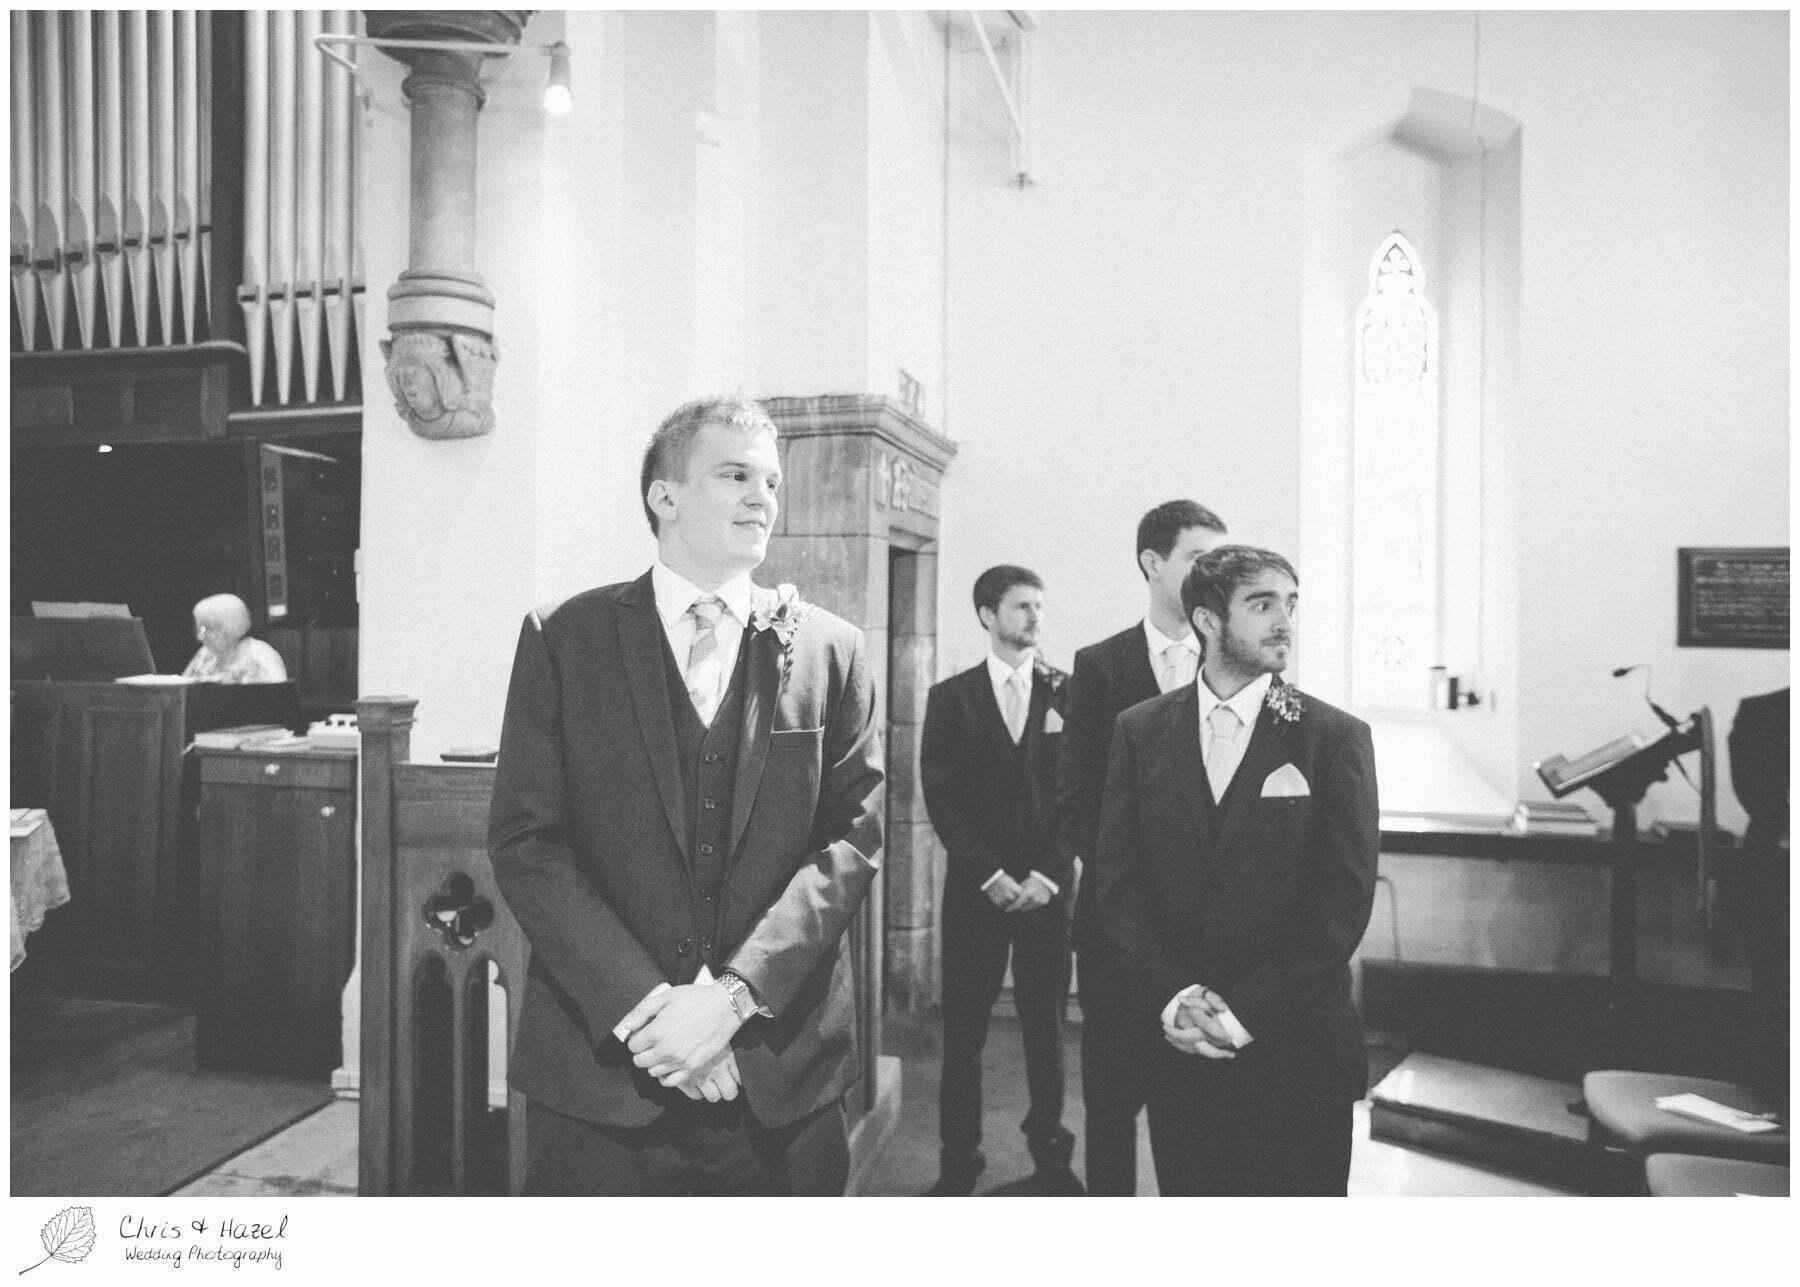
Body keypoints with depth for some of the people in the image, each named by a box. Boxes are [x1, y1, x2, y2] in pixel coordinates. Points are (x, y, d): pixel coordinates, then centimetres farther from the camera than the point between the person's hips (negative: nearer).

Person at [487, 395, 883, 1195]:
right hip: (599, 1072, -1)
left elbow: (853, 837, -3)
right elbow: (523, 842, -5)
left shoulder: (831, 650, 2)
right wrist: (644, 1005, -14)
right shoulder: (564, 639, 0)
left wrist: (735, 992, -14)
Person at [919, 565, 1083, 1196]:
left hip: (1048, 885, 0)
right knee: (964, 1027, 3)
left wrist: (1047, 874, -7)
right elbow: (941, 796, -1)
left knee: (1047, 1022, 5)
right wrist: (990, 874, -9)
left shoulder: (1069, 692, 5)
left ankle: (1051, 1153, 21)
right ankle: (958, 1159, 16)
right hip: (975, 885, 0)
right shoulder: (951, 696, 5)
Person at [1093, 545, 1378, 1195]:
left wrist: (1249, 1012, -13)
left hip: (1295, 1049, -1)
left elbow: (1344, 898, -8)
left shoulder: (1336, 737, -3)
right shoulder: (1141, 730, 4)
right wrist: (1171, 996, -11)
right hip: (1175, 1045, 2)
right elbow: (1118, 879, 1)